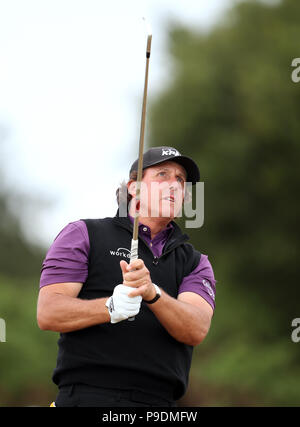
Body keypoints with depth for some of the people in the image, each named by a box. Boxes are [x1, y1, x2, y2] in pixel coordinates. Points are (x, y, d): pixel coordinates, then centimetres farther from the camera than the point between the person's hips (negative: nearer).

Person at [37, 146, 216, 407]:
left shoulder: (195, 263, 19)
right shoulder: (84, 234, 12)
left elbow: (196, 330, 0)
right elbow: (49, 313, 0)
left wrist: (152, 293, -19)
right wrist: (111, 307, -17)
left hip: (159, 402, 3)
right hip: (88, 397, -2)